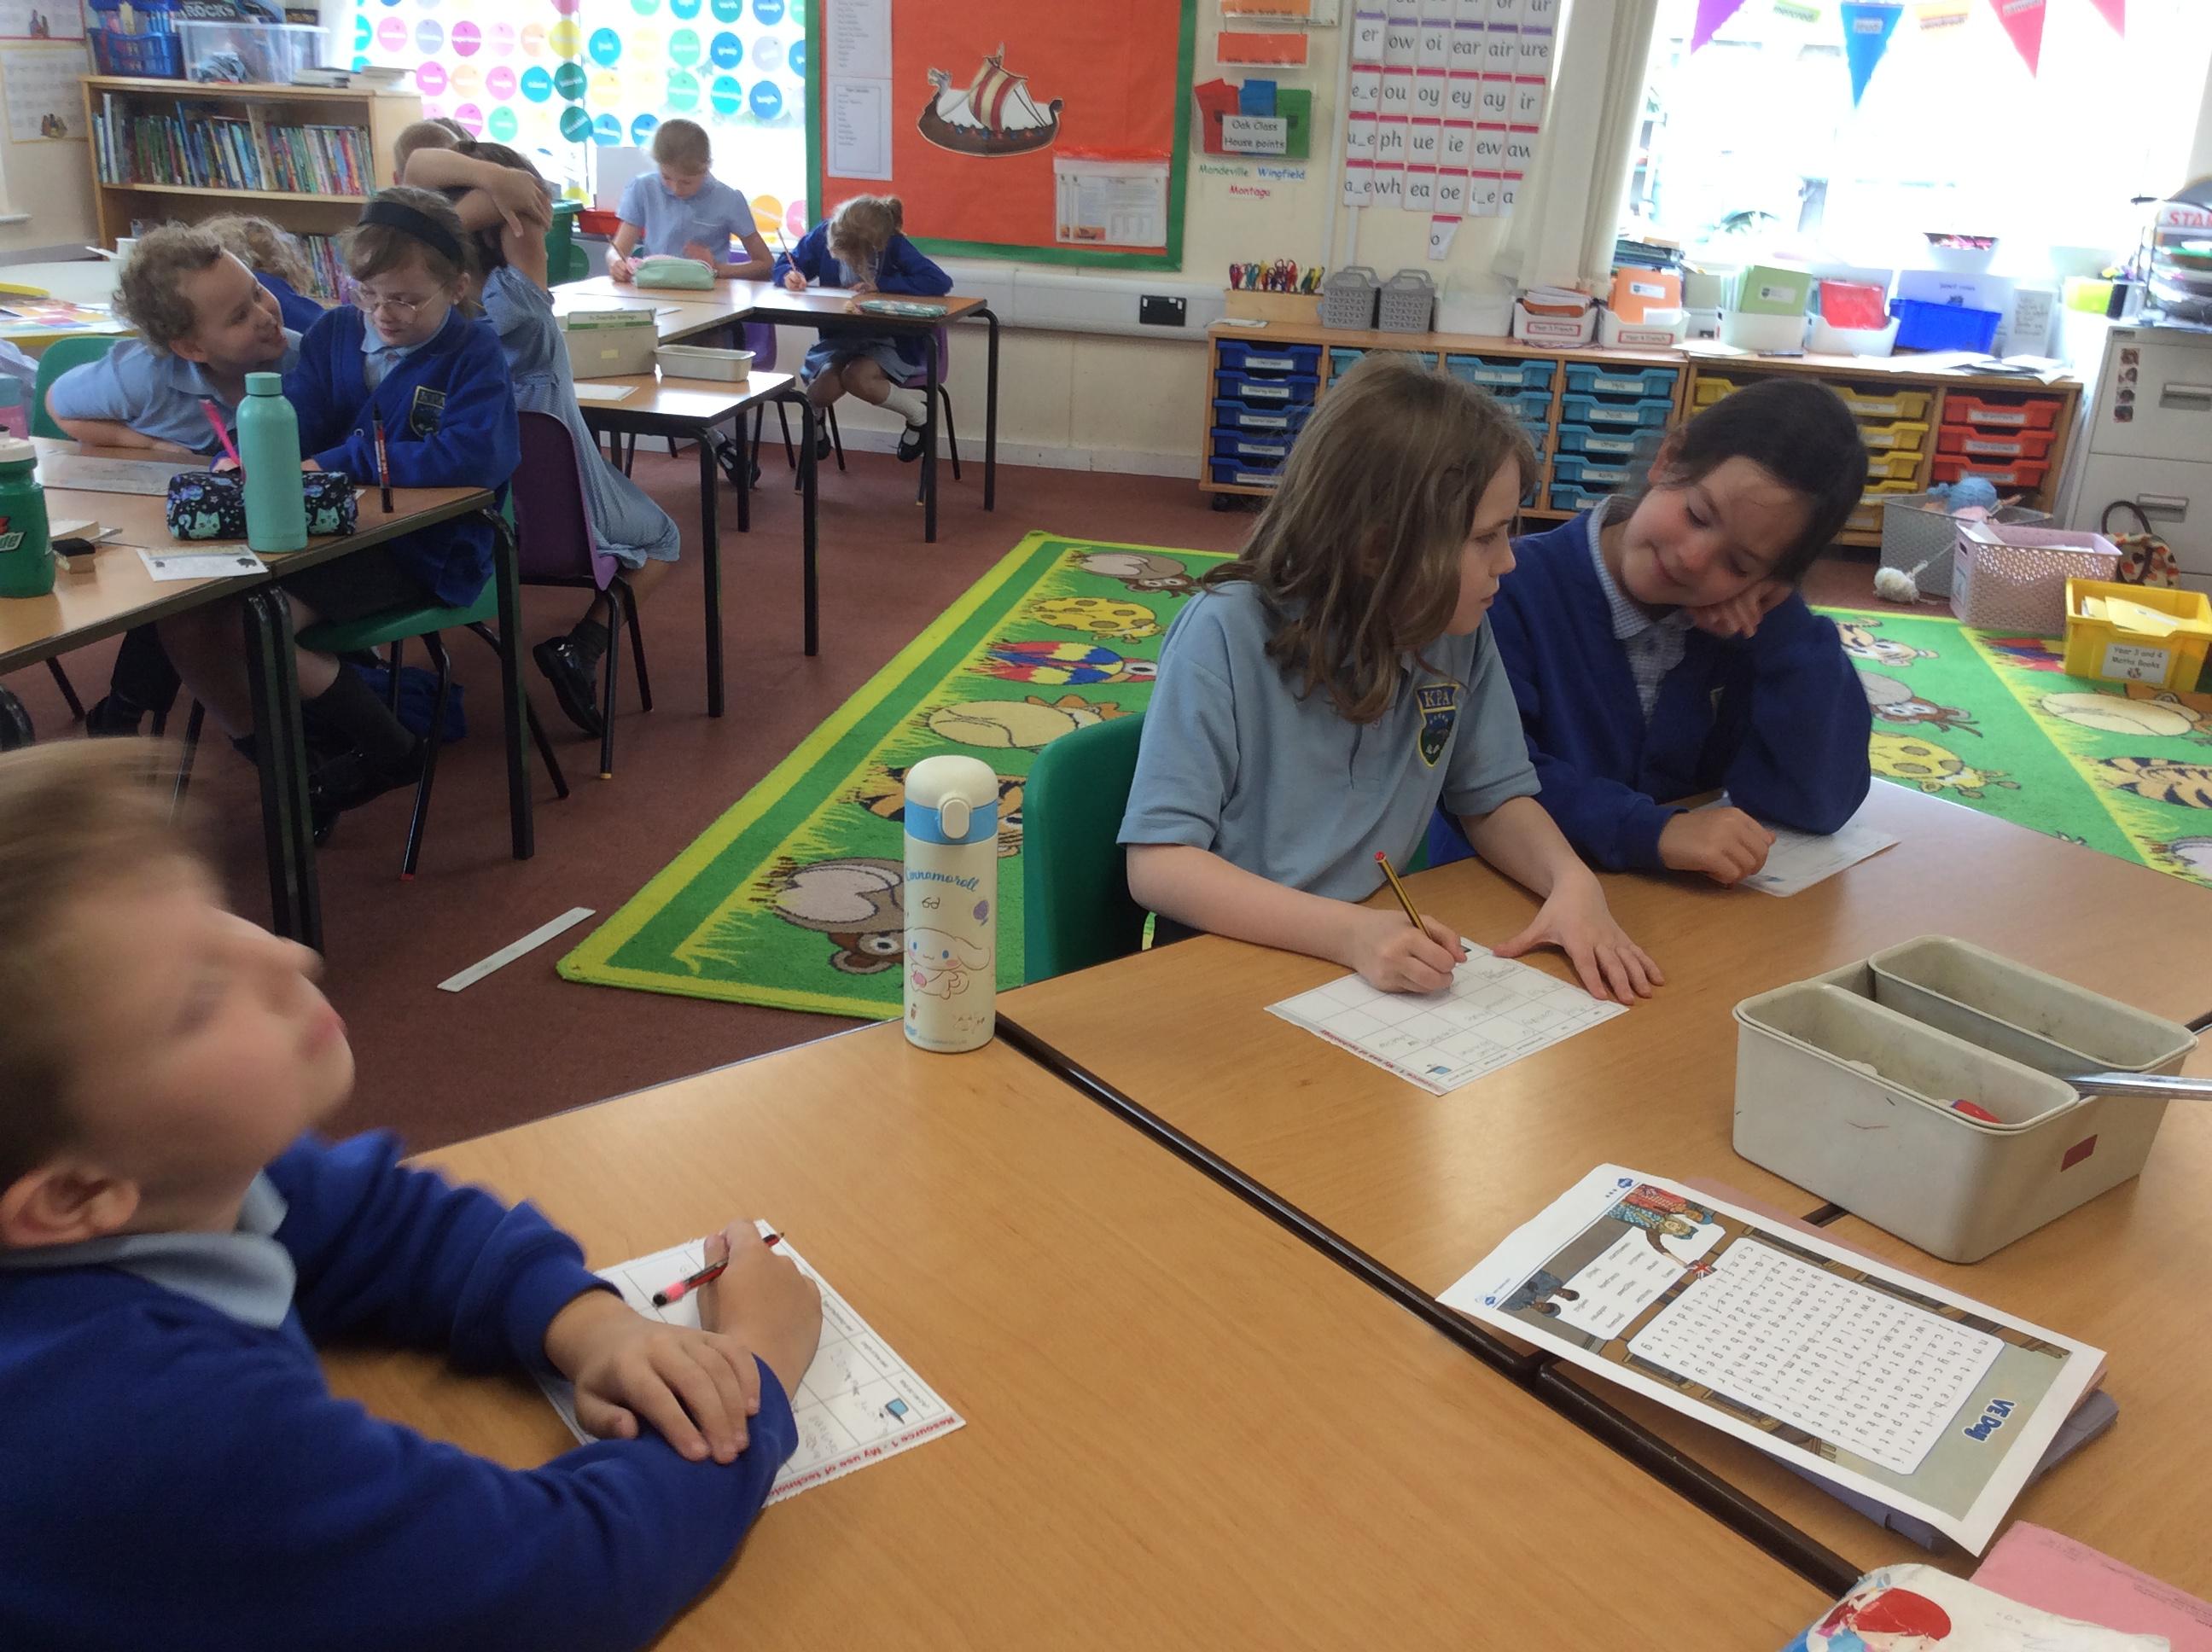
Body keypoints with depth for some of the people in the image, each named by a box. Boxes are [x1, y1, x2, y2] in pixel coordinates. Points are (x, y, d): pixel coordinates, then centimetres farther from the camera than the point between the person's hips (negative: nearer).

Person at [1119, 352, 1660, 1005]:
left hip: (1383, 972, 4)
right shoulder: (1227, 636, -17)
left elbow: (1495, 798, 9)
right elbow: (1158, 865, -19)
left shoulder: (1458, 631, -3)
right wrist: (1350, 933, -31)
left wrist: (1572, 880, -12)